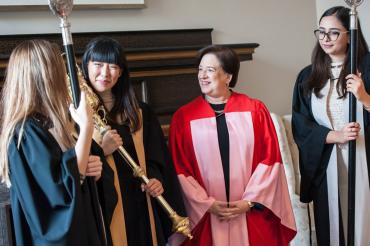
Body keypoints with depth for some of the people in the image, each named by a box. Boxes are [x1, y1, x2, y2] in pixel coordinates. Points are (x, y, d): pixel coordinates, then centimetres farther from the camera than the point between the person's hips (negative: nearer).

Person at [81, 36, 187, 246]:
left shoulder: (139, 112, 11)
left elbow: (156, 157, 12)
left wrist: (157, 180, -5)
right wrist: (100, 150, -20)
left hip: (139, 205, 5)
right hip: (101, 207, -4)